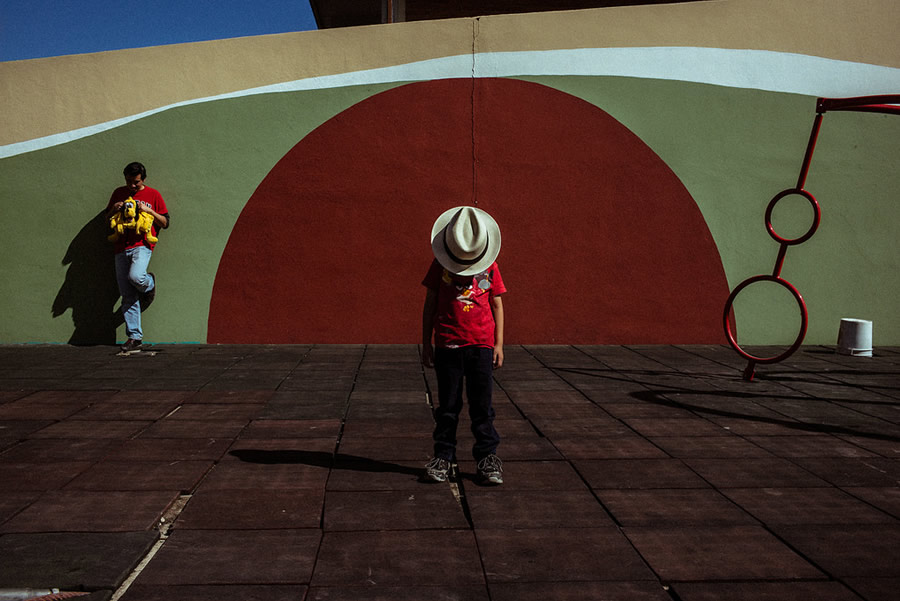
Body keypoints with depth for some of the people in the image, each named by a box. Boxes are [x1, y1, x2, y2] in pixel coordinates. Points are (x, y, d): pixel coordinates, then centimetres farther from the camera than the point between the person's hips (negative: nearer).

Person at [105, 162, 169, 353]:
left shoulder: (153, 195, 7)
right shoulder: (119, 193, 16)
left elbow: (165, 223, 6)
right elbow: (107, 219, 24)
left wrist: (149, 210, -10)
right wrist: (114, 209, 2)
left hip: (142, 245, -3)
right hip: (121, 248, 3)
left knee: (135, 276, -32)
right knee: (128, 296, -1)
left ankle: (150, 284, 6)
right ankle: (134, 337, 3)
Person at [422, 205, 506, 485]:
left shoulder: (490, 267, 3)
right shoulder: (440, 266, 1)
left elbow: (497, 305, 8)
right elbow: (430, 304, 6)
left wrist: (499, 343, 4)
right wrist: (426, 343, 5)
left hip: (482, 345, 0)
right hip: (447, 346, 0)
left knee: (482, 404, 5)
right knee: (447, 405, 7)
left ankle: (487, 456, 15)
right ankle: (443, 456, 18)